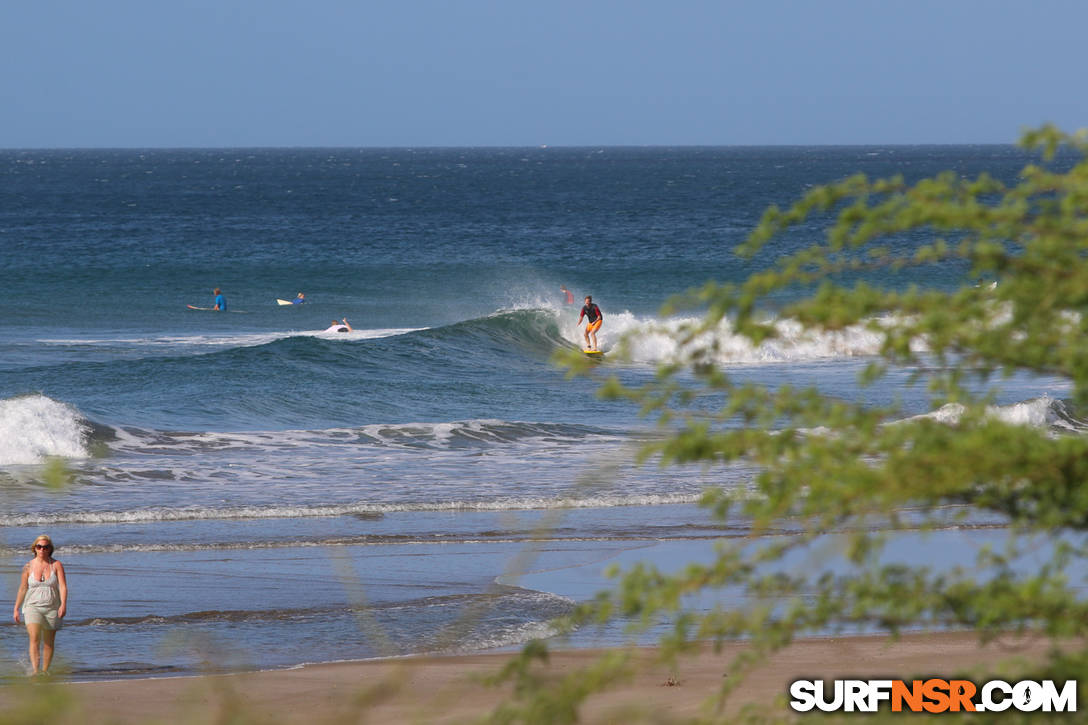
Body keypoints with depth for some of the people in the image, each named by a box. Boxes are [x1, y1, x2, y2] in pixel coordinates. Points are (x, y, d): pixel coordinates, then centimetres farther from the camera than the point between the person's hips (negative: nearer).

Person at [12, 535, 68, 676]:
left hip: (52, 609, 1)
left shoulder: (56, 565, -1)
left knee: (49, 643, 6)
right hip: (33, 606, -1)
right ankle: (35, 671, -25)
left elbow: (63, 586, -8)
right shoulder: (29, 566, 3)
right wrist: (16, 609, 9)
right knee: (34, 639, -18)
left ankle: (45, 671, 19)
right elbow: (22, 589, 9)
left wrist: (63, 605, -22)